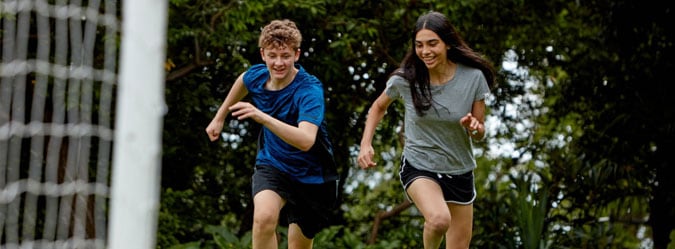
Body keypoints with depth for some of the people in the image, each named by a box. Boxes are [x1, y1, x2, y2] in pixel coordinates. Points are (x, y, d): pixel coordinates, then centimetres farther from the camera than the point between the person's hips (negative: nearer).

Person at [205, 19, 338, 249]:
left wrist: (262, 117, -54)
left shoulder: (310, 90, -28)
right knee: (264, 217, -29)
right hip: (272, 165, 3)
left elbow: (306, 141, -44)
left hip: (311, 177, -3)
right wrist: (220, 117, 25)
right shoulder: (257, 75, -10)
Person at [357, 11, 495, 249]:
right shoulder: (405, 79, -14)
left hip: (460, 172, 3)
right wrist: (365, 145, -8)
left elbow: (480, 132, -2)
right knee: (440, 219, -33)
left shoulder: (473, 77, -13)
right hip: (418, 168, -3)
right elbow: (378, 107, 7)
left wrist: (474, 127, -26)